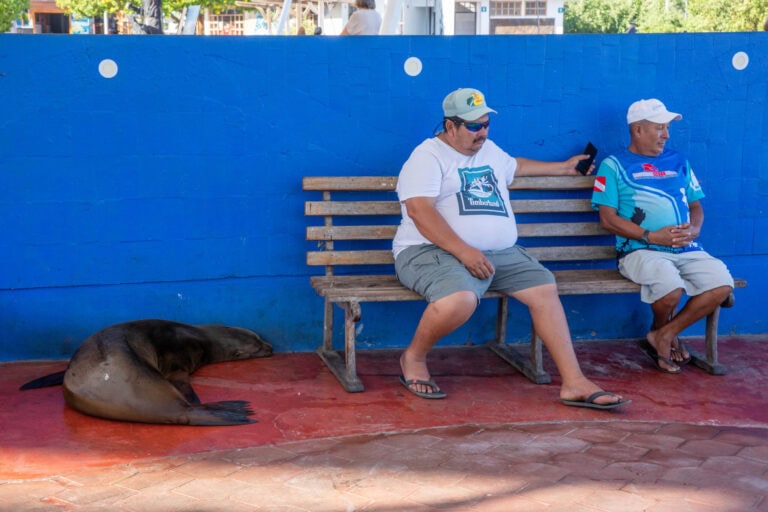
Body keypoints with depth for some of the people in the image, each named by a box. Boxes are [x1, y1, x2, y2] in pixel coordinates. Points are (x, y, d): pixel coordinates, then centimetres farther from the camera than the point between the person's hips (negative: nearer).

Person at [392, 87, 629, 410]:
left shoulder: (490, 150, 21)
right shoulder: (429, 156, -5)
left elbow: (515, 167, 44)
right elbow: (419, 210, -19)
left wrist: (563, 168, 48)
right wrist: (464, 252, -27)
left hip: (499, 253, 8)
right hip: (435, 251, -8)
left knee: (545, 288, -8)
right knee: (460, 300, -37)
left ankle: (573, 383, -8)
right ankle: (414, 358, -9)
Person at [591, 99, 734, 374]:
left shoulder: (678, 162, 20)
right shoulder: (614, 165, 4)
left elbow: (696, 206, 21)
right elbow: (608, 219, -3)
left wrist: (693, 230, -3)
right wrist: (652, 236, -13)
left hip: (687, 249, 5)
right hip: (640, 251, -5)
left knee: (722, 284, -21)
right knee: (671, 288, -34)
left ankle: (665, 335, -3)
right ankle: (661, 331, 4)